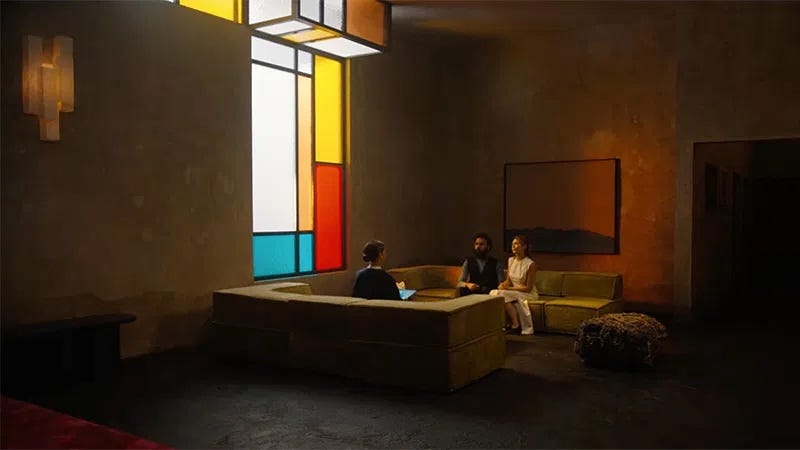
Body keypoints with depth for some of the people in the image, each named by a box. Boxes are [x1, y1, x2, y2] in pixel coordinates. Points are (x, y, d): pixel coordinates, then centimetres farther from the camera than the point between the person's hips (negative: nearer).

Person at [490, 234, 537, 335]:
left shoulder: (530, 264, -15)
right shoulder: (511, 260, 6)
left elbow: (528, 288, -15)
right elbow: (508, 281, 8)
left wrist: (509, 288, -18)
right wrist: (503, 285, -16)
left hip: (528, 294, -6)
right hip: (513, 292, 6)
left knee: (503, 294, -29)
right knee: (495, 293, -22)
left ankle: (516, 326, -20)